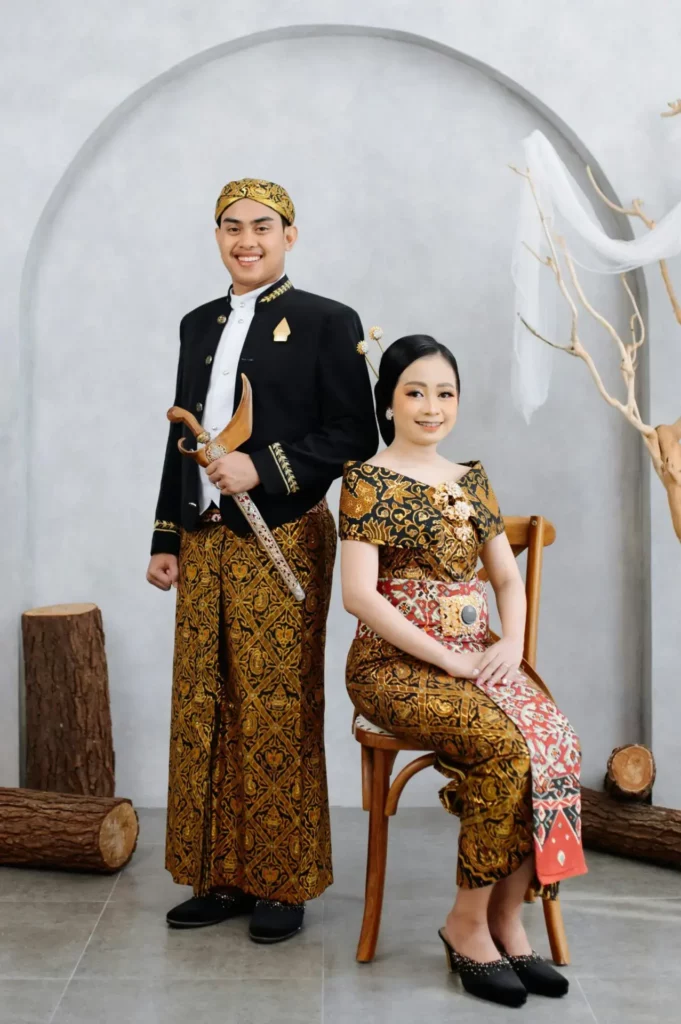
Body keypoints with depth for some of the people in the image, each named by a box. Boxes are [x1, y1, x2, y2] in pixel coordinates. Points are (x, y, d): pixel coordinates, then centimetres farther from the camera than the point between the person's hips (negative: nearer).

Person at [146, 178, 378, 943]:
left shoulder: (327, 324, -1)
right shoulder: (198, 326, 16)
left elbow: (354, 437, -6)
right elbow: (181, 440, 17)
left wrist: (264, 469, -16)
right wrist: (165, 540, 13)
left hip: (284, 543, -5)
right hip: (204, 544, 6)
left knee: (278, 716, 0)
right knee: (201, 713, 8)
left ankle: (283, 885, 16)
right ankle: (221, 877, 22)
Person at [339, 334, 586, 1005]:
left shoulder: (471, 481, 15)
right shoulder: (368, 480, -4)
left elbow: (508, 578, 16)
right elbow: (359, 594, -13)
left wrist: (512, 642, -5)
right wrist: (448, 657, -17)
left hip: (475, 656, 6)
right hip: (396, 665, -5)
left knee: (560, 742, -21)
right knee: (509, 746, -28)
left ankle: (505, 915, -5)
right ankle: (468, 921, -8)